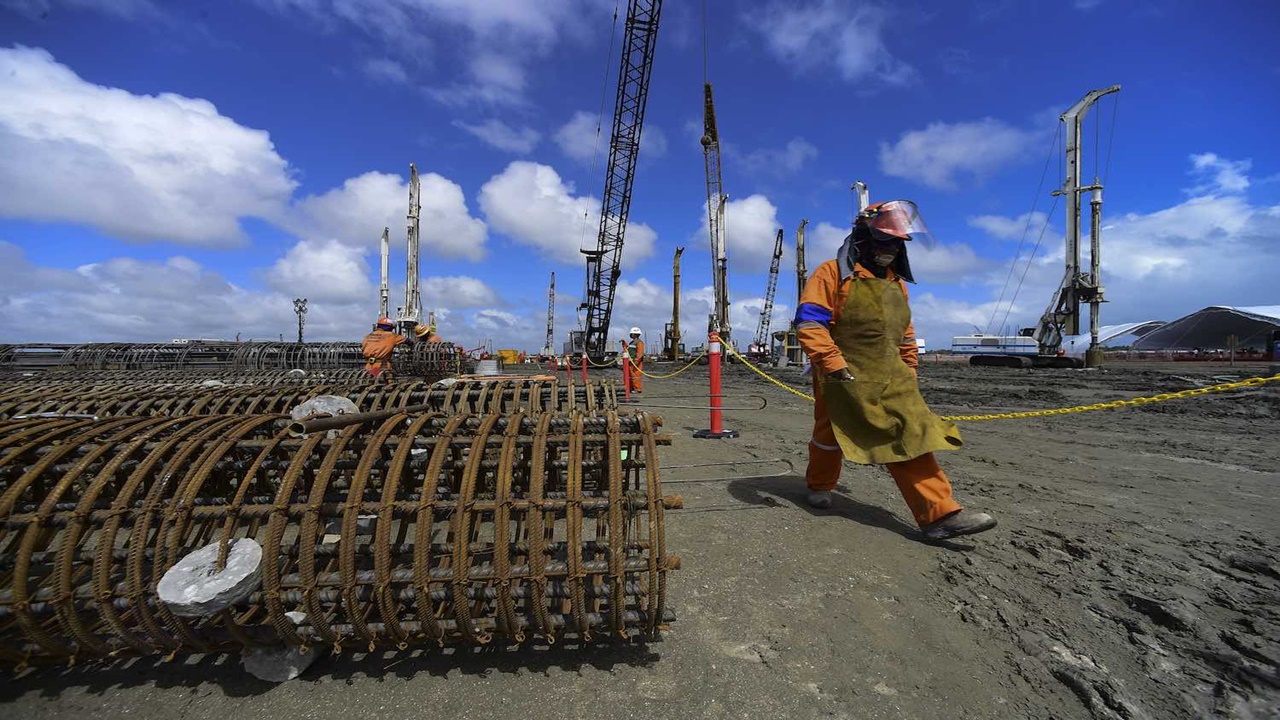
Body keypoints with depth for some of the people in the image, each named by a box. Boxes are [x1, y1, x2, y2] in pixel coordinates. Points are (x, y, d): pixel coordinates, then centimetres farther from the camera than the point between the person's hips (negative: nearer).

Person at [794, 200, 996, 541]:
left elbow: (905, 333, 24)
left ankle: (939, 515, -3)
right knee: (830, 437, 11)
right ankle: (819, 485, 36)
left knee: (912, 438, -4)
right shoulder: (834, 273, -8)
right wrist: (834, 365, -22)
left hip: (891, 378, 6)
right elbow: (809, 322, -16)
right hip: (844, 379, -5)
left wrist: (909, 368, 20)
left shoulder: (896, 283, 15)